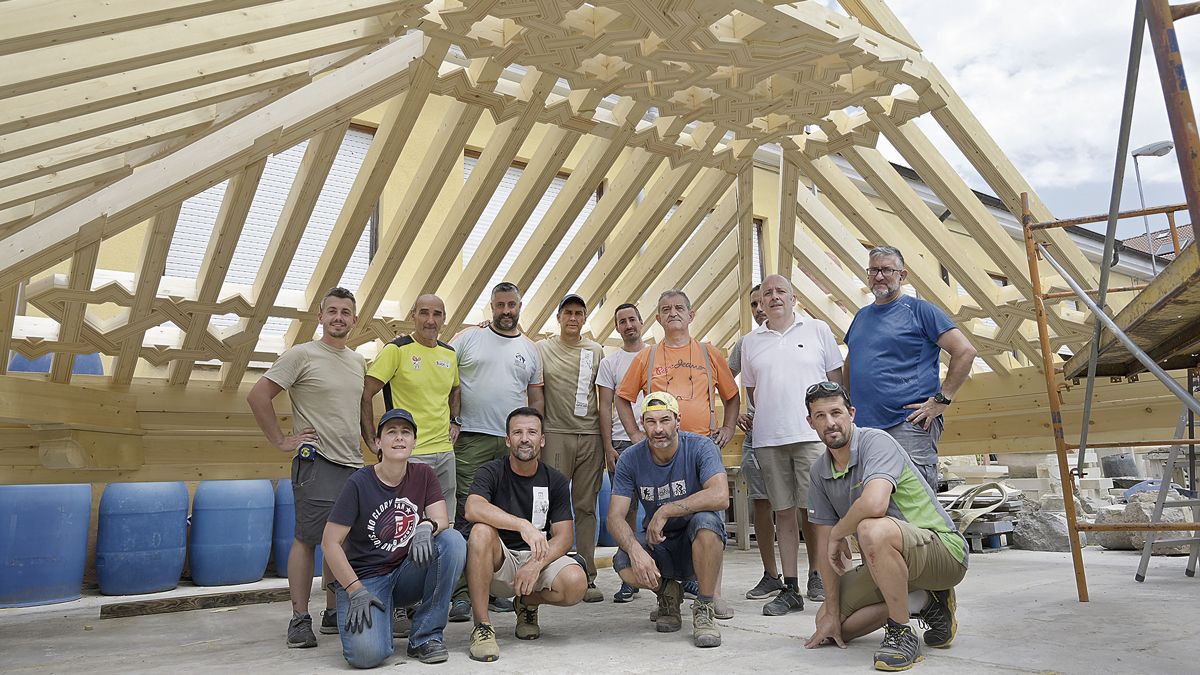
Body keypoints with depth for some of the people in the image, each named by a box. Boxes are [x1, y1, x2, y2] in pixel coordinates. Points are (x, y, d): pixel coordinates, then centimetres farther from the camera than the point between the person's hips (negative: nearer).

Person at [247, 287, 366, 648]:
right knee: (307, 539, -3)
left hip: (354, 464, 7)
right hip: (316, 463, -6)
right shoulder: (301, 355, -5)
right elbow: (258, 396, -7)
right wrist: (281, 440, -8)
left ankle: (333, 613, 22)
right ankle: (300, 618, 7)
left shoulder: (359, 362, 14)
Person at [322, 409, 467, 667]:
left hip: (407, 573, 4)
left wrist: (426, 527, -32)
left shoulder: (423, 475, 1)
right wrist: (356, 590, -17)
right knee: (367, 653, -28)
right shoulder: (360, 483, -11)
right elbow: (330, 542, -11)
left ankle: (425, 636, -12)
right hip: (365, 578, -4)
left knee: (453, 541, -24)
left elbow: (442, 520, -8)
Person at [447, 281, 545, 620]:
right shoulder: (468, 338, 4)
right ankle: (461, 592, -1)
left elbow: (536, 398, 15)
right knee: (466, 515, -6)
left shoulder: (530, 349, 14)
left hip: (514, 443, 4)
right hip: (472, 439, -4)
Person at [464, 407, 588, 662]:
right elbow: (473, 509, -29)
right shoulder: (491, 473, -7)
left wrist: (536, 564, -24)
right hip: (499, 562, -2)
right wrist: (523, 525, -41)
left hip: (540, 558, 2)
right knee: (481, 532, -34)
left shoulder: (555, 481, 1)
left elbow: (563, 536, -4)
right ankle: (482, 626, -22)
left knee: (576, 583, -28)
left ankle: (528, 603, 8)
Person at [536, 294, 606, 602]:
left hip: (590, 436, 2)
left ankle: (587, 577, 10)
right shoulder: (543, 349, 7)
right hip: (555, 435, -2)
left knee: (586, 507, 5)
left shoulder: (596, 351, 13)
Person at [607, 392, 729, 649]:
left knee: (705, 520, -36)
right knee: (624, 565, -29)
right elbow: (615, 517, -13)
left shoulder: (700, 447, -16)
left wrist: (665, 511, -29)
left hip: (698, 542, -2)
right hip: (658, 546, 2)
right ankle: (667, 591, 7)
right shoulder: (630, 459, -9)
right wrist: (635, 550, -33)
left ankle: (704, 609, -15)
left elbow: (720, 497, -33)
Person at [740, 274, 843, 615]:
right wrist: (771, 418, 10)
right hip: (768, 439, 3)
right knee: (783, 511, 5)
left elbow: (835, 379, 8)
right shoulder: (751, 342, 13)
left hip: (812, 434, -2)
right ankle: (790, 589, 11)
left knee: (812, 509, -3)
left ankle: (817, 576, 17)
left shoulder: (818, 330, 7)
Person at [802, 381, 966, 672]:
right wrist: (832, 611, 1)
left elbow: (874, 504, -39)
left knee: (872, 530, -38)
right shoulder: (819, 473, 2)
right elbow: (825, 544, 4)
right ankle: (925, 601, 14)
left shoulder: (876, 442, -20)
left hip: (944, 549, -8)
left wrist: (838, 533, -19)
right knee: (827, 621, 6)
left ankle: (901, 634, -19)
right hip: (889, 559, 9)